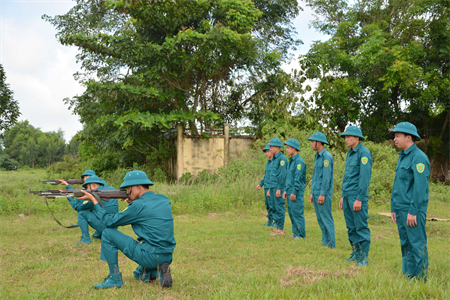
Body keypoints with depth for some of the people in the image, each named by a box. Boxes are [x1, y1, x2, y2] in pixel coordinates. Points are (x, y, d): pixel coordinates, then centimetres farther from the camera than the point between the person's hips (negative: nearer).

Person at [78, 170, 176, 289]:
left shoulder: (138, 205, -14)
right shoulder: (164, 200, 8)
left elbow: (109, 221, -4)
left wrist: (93, 200, 5)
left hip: (149, 255, -8)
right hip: (167, 257, 8)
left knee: (108, 234, -1)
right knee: (139, 275, 40)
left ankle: (114, 278, 4)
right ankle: (160, 270, 10)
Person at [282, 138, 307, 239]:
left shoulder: (299, 161, -14)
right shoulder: (291, 161, 16)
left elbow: (298, 178, -18)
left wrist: (294, 192, -20)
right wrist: (286, 190, 18)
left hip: (297, 192, -9)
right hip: (290, 191, 9)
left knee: (297, 212, -6)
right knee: (291, 212, 11)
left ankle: (301, 234, 1)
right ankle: (295, 232, 18)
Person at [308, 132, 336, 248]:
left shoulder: (326, 156, -14)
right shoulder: (317, 156, 16)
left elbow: (327, 177, -19)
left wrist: (322, 194, -21)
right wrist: (312, 192, 18)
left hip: (323, 193, -9)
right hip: (316, 193, 9)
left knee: (326, 218, -5)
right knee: (320, 218, 12)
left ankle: (331, 243, 0)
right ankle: (325, 241, 18)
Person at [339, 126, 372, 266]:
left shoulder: (364, 153, -12)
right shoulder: (350, 153, 16)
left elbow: (365, 177, -17)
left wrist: (359, 198, -20)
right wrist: (343, 196, 19)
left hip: (358, 196, -9)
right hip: (348, 196, 9)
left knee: (361, 228, -3)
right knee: (351, 228, 12)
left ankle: (364, 258, 5)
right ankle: (356, 254, 22)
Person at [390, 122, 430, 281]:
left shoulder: (419, 157, -12)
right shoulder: (402, 157, 17)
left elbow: (420, 187, -18)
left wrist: (413, 211, -20)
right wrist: (394, 208, 18)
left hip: (413, 210, -9)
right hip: (401, 209, 9)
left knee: (417, 244, -4)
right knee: (406, 244, 12)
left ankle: (420, 279, 2)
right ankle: (408, 276, 19)